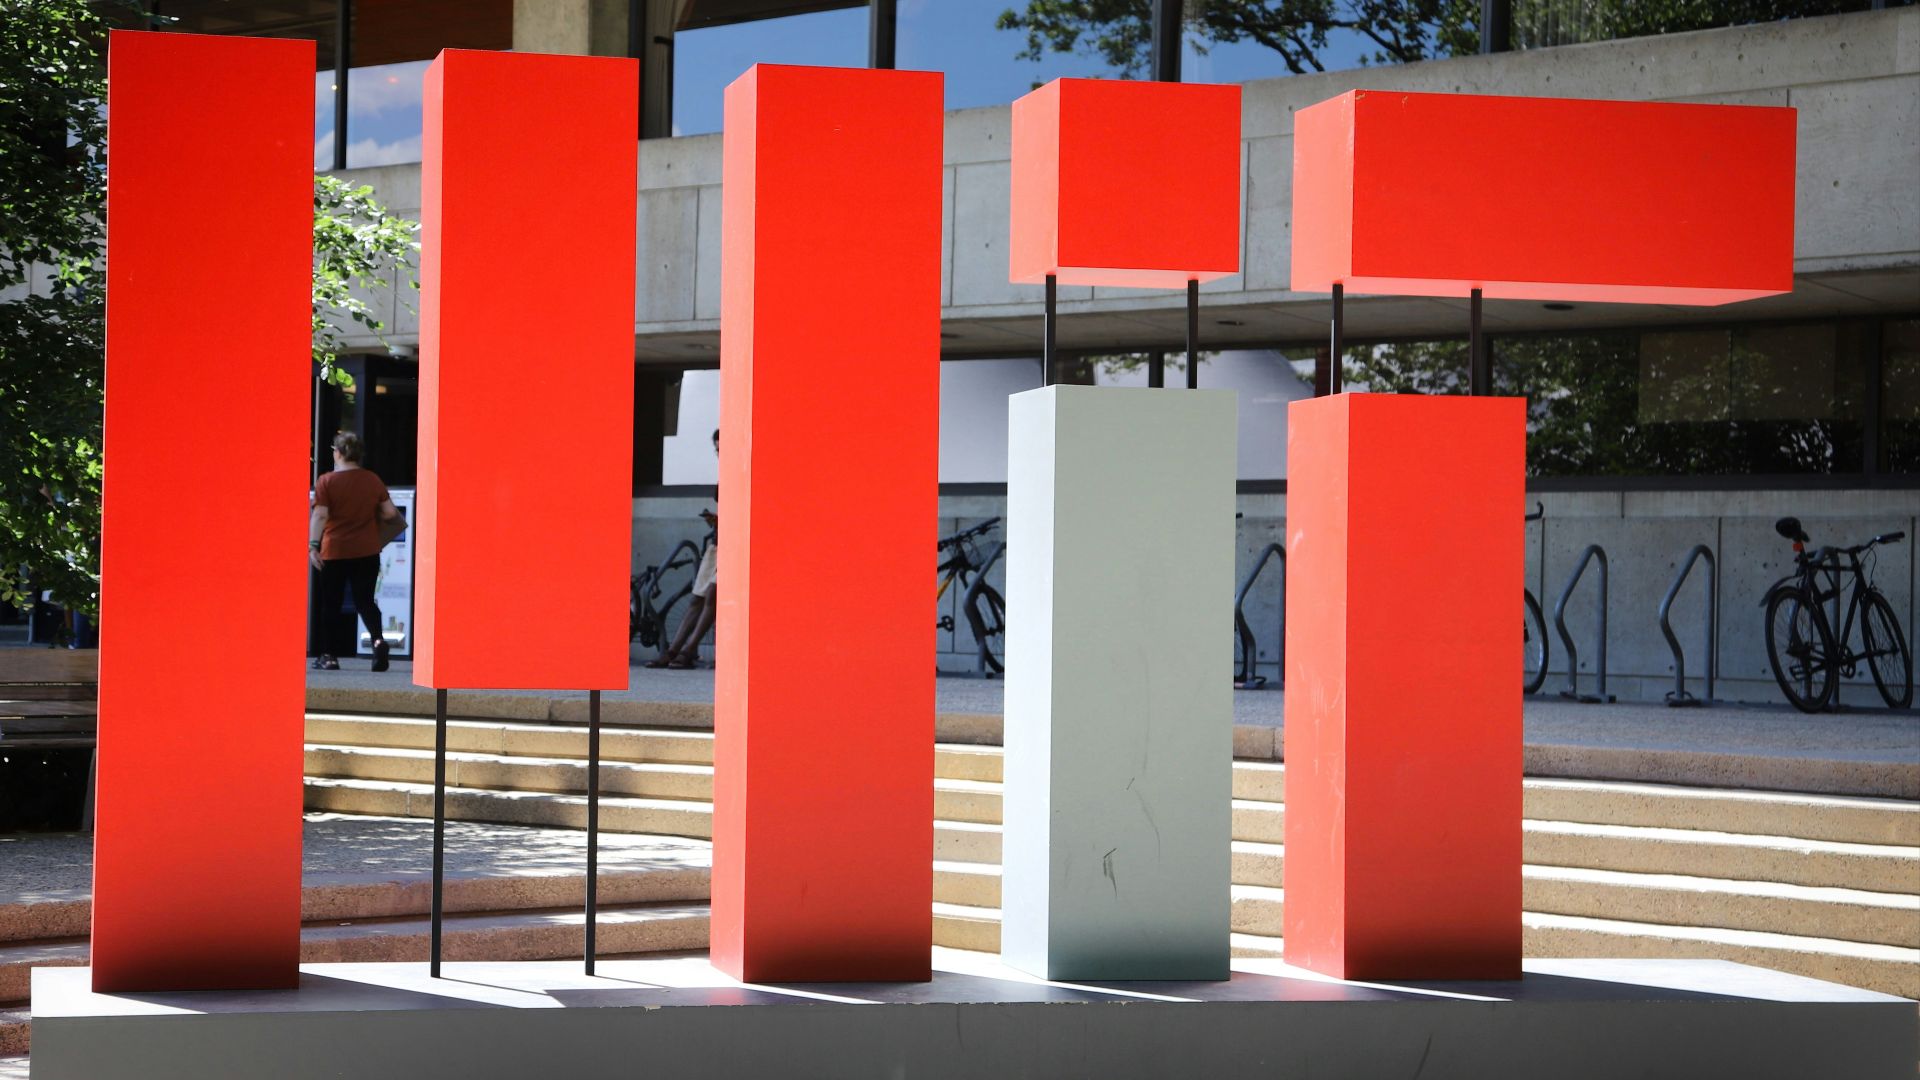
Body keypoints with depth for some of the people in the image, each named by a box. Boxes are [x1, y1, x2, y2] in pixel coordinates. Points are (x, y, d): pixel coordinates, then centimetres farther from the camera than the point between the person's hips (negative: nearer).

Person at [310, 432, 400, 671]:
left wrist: (313, 544, -13)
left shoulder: (326, 481, -8)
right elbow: (390, 512, 3)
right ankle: (378, 639, -20)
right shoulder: (372, 480, 2)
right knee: (365, 600, 7)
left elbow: (320, 515, -15)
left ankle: (327, 656, 11)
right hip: (367, 552, 3)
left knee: (330, 604, 9)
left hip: (334, 552, -3)